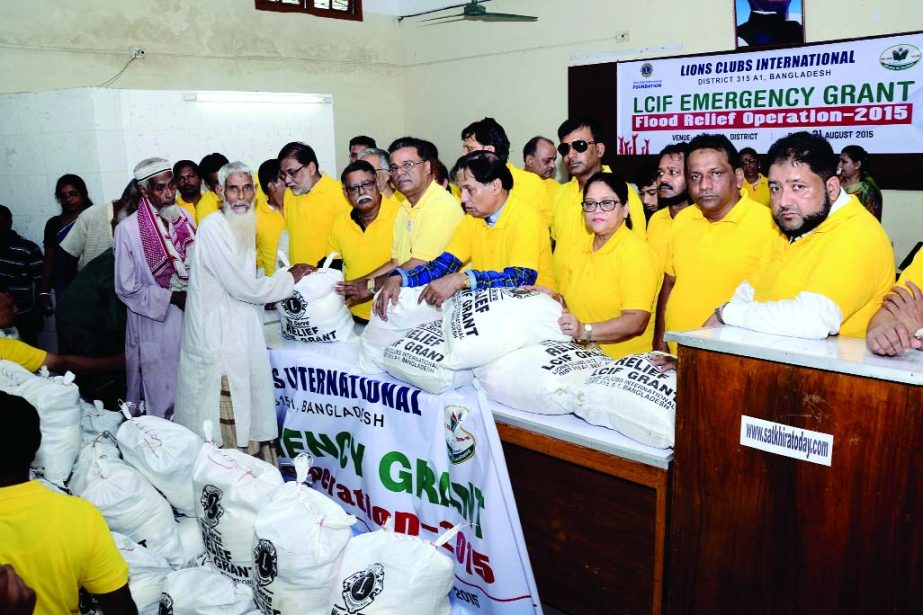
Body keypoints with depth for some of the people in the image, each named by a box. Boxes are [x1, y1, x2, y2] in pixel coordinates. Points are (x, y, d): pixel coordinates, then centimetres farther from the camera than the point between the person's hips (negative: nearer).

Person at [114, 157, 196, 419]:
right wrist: (172, 297, -14)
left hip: (189, 318, 5)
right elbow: (127, 288, -10)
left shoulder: (184, 218, 1)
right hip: (154, 322, -4)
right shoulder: (128, 229, -14)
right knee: (161, 396, 6)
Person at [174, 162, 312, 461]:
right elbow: (243, 288, -16)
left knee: (249, 421, 11)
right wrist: (290, 277, -5)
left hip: (241, 334, 9)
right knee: (227, 425, -4)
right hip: (219, 341, -9)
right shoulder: (213, 228, -14)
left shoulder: (242, 226, 15)